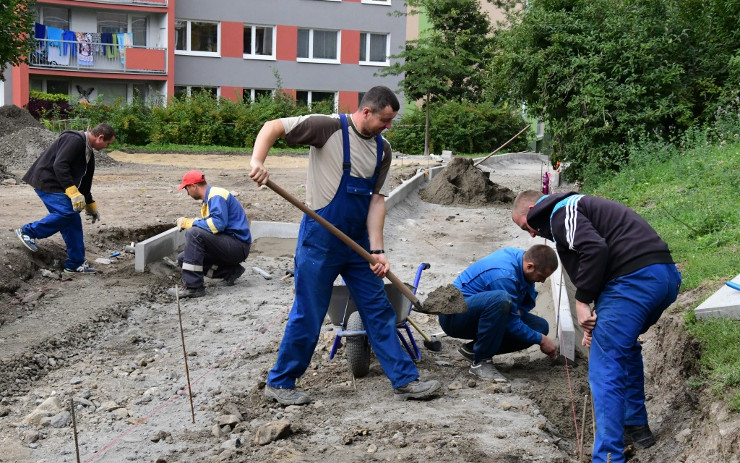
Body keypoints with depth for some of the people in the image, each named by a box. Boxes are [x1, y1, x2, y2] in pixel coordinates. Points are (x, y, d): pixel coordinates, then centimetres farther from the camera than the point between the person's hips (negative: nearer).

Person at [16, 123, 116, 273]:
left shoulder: (89, 152, 17)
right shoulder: (75, 140, -17)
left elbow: (85, 182, 28)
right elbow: (59, 165, -28)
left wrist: (90, 205, 34)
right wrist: (73, 192, -32)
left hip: (57, 186, 10)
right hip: (47, 181, -10)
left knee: (73, 222, 4)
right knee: (67, 211, -25)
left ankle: (75, 264, 8)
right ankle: (28, 232, -10)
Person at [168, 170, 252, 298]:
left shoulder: (216, 196, -13)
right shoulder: (210, 197, 18)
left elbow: (218, 224, -27)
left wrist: (189, 223, -19)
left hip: (239, 246, -10)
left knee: (194, 233, -27)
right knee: (183, 258, 7)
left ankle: (193, 287, -26)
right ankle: (230, 272, 5)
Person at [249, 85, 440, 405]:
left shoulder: (383, 149, 5)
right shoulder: (329, 127, -12)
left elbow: (377, 199, 2)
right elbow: (273, 127, -13)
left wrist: (376, 250, -7)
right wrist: (257, 162, -31)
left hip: (358, 242, 6)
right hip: (320, 239, -6)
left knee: (380, 312, 9)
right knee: (308, 316, 1)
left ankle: (405, 381, 17)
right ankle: (279, 384, 17)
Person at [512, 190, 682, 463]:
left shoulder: (561, 212, 1)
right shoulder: (577, 207, 30)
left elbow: (594, 249, -17)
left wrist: (582, 301, -10)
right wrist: (597, 319, 18)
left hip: (635, 278, -10)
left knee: (605, 370, -5)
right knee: (625, 345, 31)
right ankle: (637, 427, 38)